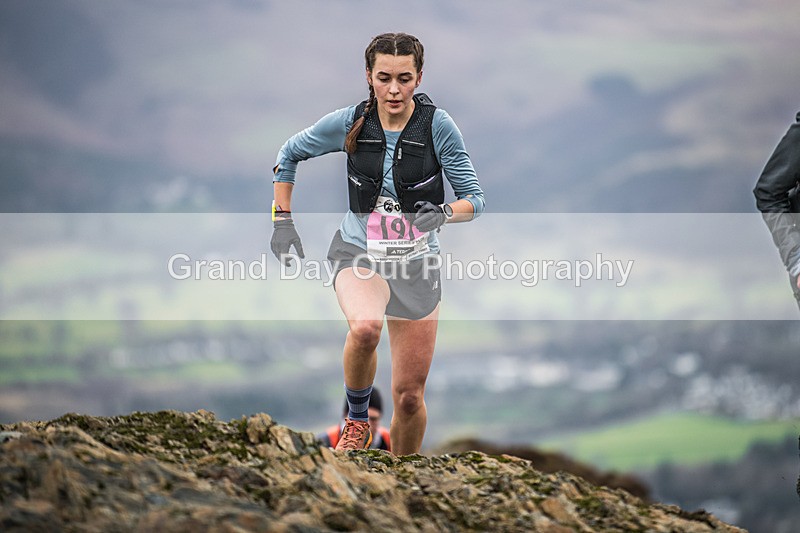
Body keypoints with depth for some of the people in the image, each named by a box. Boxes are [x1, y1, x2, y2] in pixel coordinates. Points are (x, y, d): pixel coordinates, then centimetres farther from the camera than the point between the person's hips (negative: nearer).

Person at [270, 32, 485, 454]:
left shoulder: (438, 125, -12)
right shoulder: (349, 123, -8)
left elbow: (474, 199, -9)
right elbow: (290, 153, 9)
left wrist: (444, 212, -31)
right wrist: (283, 220, 4)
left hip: (416, 263, 1)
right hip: (359, 254, -1)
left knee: (409, 397, 2)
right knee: (365, 328, -35)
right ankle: (356, 418, -7)